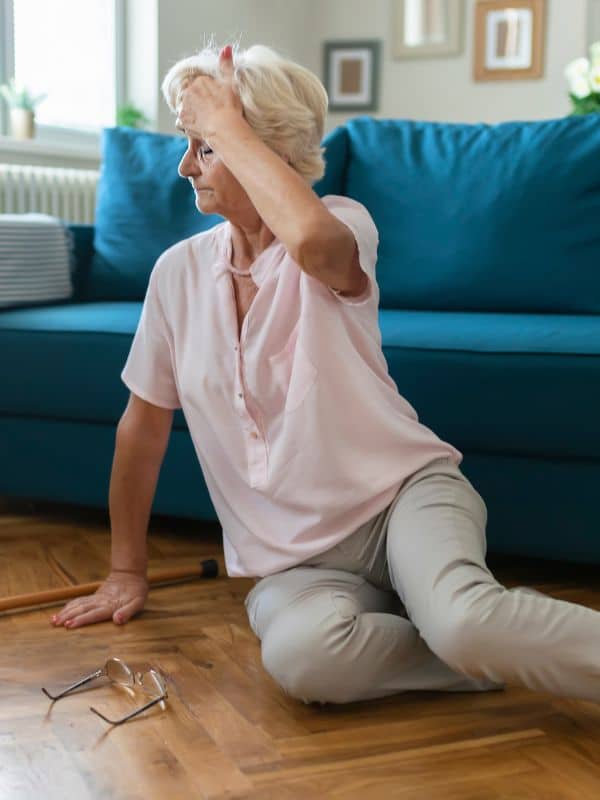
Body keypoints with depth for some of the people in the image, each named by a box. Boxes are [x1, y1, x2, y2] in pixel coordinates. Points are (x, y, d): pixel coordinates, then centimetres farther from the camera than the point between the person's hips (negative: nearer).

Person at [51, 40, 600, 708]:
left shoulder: (343, 224, -6)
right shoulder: (179, 271, 4)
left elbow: (312, 239, -34)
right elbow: (143, 426, 11)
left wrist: (225, 124, -20)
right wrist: (126, 571, 15)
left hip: (403, 491, -3)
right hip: (293, 558, 4)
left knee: (464, 623, -37)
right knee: (299, 655, -32)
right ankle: (509, 650, -11)